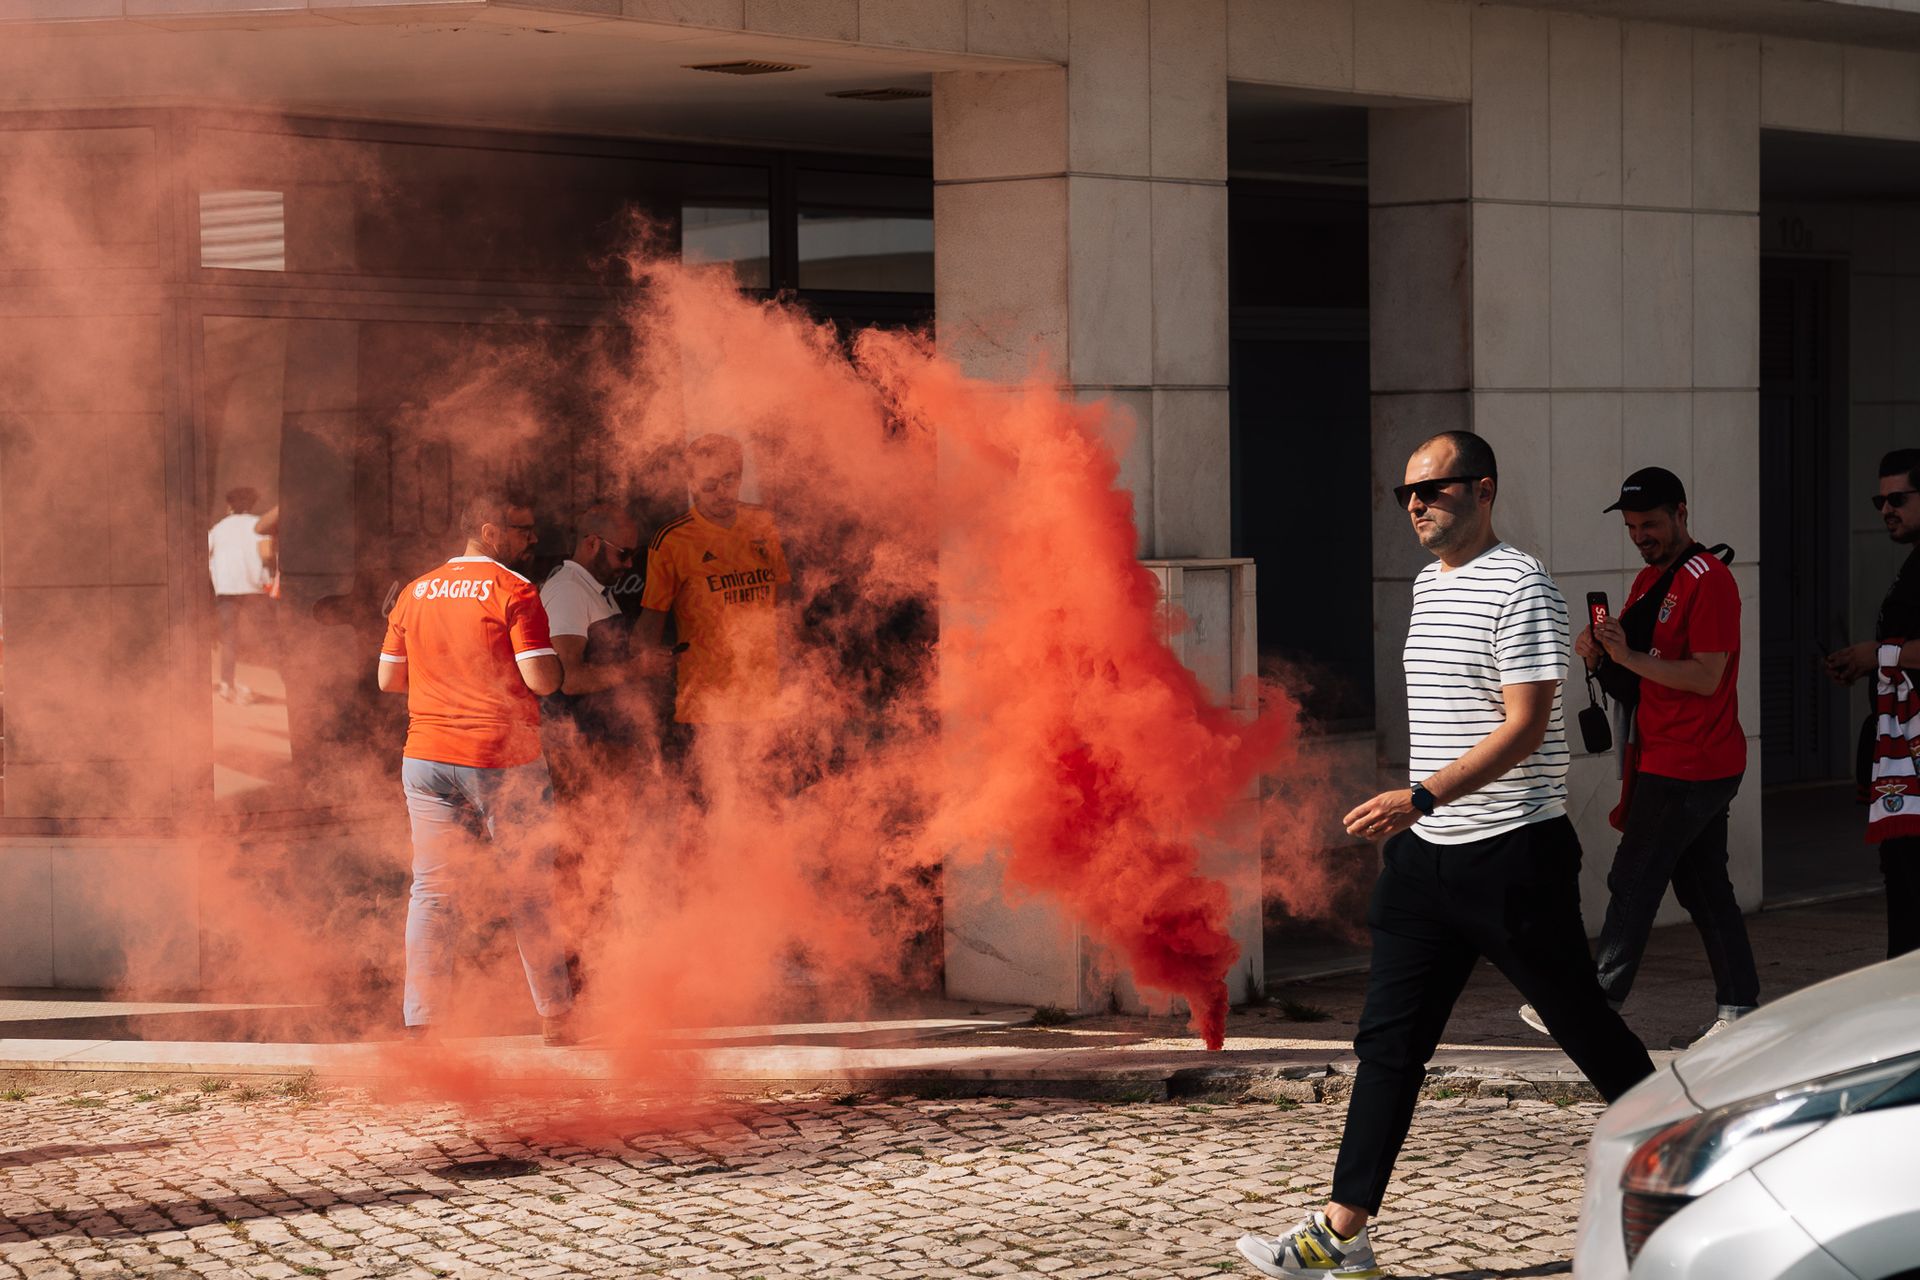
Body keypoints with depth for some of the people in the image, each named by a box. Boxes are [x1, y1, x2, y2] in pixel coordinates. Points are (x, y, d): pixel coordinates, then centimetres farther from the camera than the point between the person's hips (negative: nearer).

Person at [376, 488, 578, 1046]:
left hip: (427, 757, 4)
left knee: (431, 890, 3)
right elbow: (542, 680, -16)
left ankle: (420, 1021, -5)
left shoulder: (415, 593, 9)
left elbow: (389, 679, 13)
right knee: (530, 890, 8)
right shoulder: (512, 591, -9)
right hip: (504, 759, -4)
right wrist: (553, 659, 6)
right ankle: (556, 1017, 15)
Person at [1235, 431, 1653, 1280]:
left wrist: (1422, 796, -27)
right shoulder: (1429, 585, 14)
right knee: (1387, 1040, 2)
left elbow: (1524, 727, -20)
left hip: (1512, 856, -8)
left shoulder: (1519, 587, -12)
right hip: (1427, 857, 8)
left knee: (1583, 1025, 3)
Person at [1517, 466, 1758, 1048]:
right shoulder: (1649, 580, 17)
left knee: (1633, 884, -6)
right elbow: (1625, 662, 20)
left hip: (1685, 769, -10)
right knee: (1704, 886, 9)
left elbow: (1706, 677, -21)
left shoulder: (1708, 580, -14)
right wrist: (1598, 649, -2)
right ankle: (1739, 1008, 11)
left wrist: (1629, 657, -25)